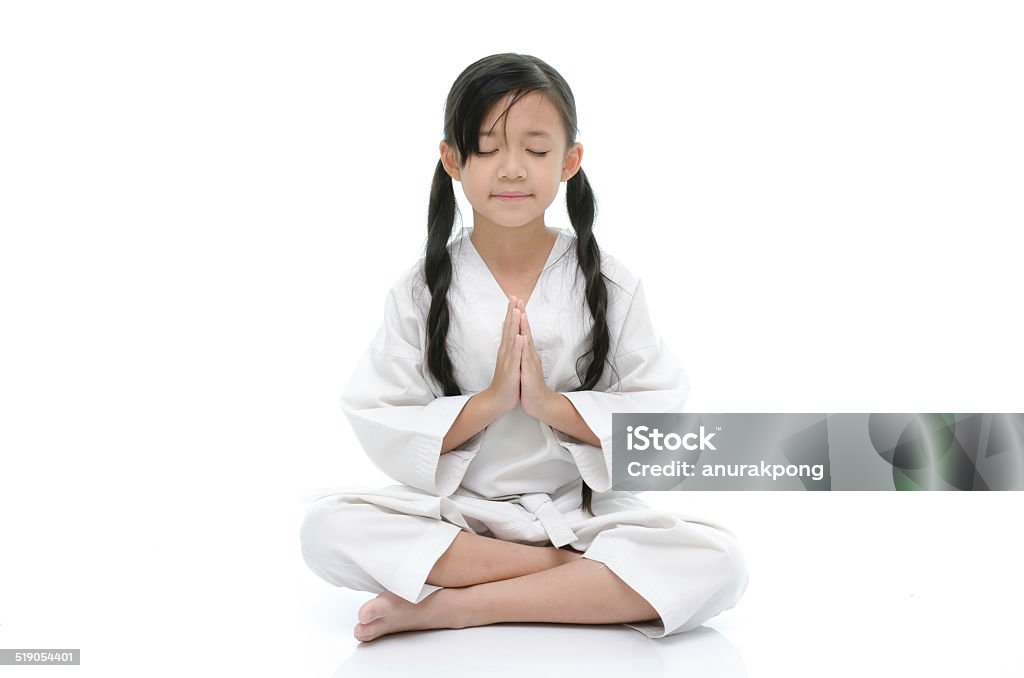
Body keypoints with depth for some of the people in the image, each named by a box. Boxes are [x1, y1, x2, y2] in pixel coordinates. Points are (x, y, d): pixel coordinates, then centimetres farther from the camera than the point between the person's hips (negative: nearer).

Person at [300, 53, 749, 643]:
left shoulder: (610, 285, -1)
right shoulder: (423, 290, -1)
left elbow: (664, 422, -6)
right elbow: (381, 430, -7)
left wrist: (551, 404, -18)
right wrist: (487, 403, -20)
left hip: (582, 510, 0)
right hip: (455, 512, 0)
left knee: (719, 562, -27)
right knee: (327, 525, -27)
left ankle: (458, 605, -23)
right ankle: (581, 577, -19)